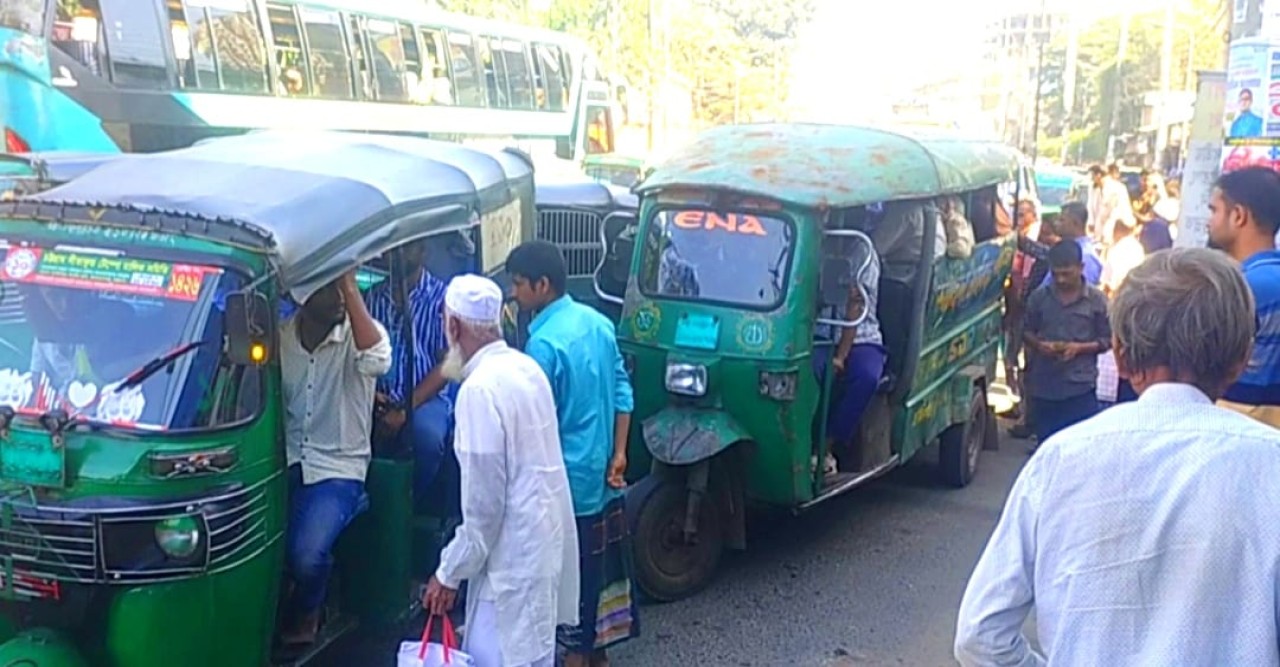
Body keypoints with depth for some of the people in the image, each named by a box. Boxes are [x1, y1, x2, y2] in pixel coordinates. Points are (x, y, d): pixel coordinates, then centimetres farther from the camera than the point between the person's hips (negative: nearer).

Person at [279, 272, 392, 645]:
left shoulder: (357, 334, -6)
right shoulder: (281, 337, 4)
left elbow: (377, 361, -30)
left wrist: (351, 288, -29)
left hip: (338, 467, -3)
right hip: (288, 463, 3)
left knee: (305, 553, -25)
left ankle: (305, 610, 12)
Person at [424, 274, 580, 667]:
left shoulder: (480, 389, -21)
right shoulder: (526, 368, 6)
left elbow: (483, 500, -20)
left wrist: (449, 573, -10)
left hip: (514, 556, -9)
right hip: (542, 539, 9)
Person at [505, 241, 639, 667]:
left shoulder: (544, 342, -21)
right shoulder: (599, 323, 4)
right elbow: (623, 392, 6)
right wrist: (618, 454, 7)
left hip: (567, 479, -8)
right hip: (602, 471, 8)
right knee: (598, 563, 18)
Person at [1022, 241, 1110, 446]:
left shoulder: (1096, 299, -4)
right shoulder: (1038, 297, 2)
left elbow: (1107, 340, 1)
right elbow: (1027, 332, 11)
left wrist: (1079, 348, -16)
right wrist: (1038, 344, -10)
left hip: (1081, 386, -3)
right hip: (1044, 385, 3)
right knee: (1046, 444, 12)